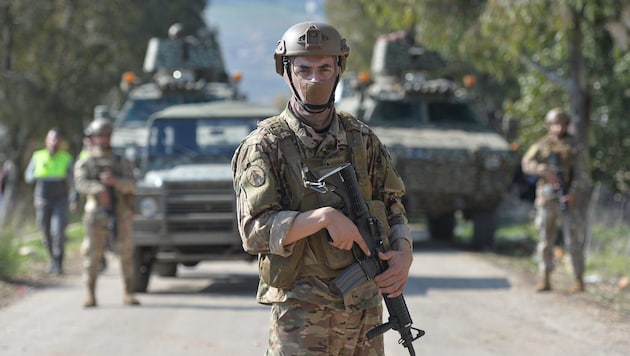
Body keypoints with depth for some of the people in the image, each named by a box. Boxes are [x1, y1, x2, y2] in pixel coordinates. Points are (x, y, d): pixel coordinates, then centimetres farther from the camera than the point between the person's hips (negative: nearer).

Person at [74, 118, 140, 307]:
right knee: (92, 253, -5)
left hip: (121, 213, 1)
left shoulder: (122, 162, 16)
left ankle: (128, 294, 3)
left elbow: (131, 185, 0)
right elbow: (81, 184, -9)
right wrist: (99, 189, -29)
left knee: (126, 253, -2)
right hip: (97, 213, -1)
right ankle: (90, 295, -1)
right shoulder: (84, 164, 11)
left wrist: (114, 181, -21)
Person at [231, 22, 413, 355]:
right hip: (302, 312, -5)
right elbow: (256, 230, -15)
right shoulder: (265, 146, -7)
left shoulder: (362, 139, 8)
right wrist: (325, 217, -25)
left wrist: (403, 255, -6)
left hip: (366, 309, 5)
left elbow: (393, 208, 15)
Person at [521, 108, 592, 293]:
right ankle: (545, 281, 7)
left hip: (568, 199, -2)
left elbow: (582, 175, -3)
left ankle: (579, 281, 1)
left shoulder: (575, 148, 5)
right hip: (546, 199, 2)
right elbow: (527, 164, -5)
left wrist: (573, 194, -20)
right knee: (546, 241, 3)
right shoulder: (540, 146, 10)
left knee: (573, 241, -4)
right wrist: (544, 171, -23)